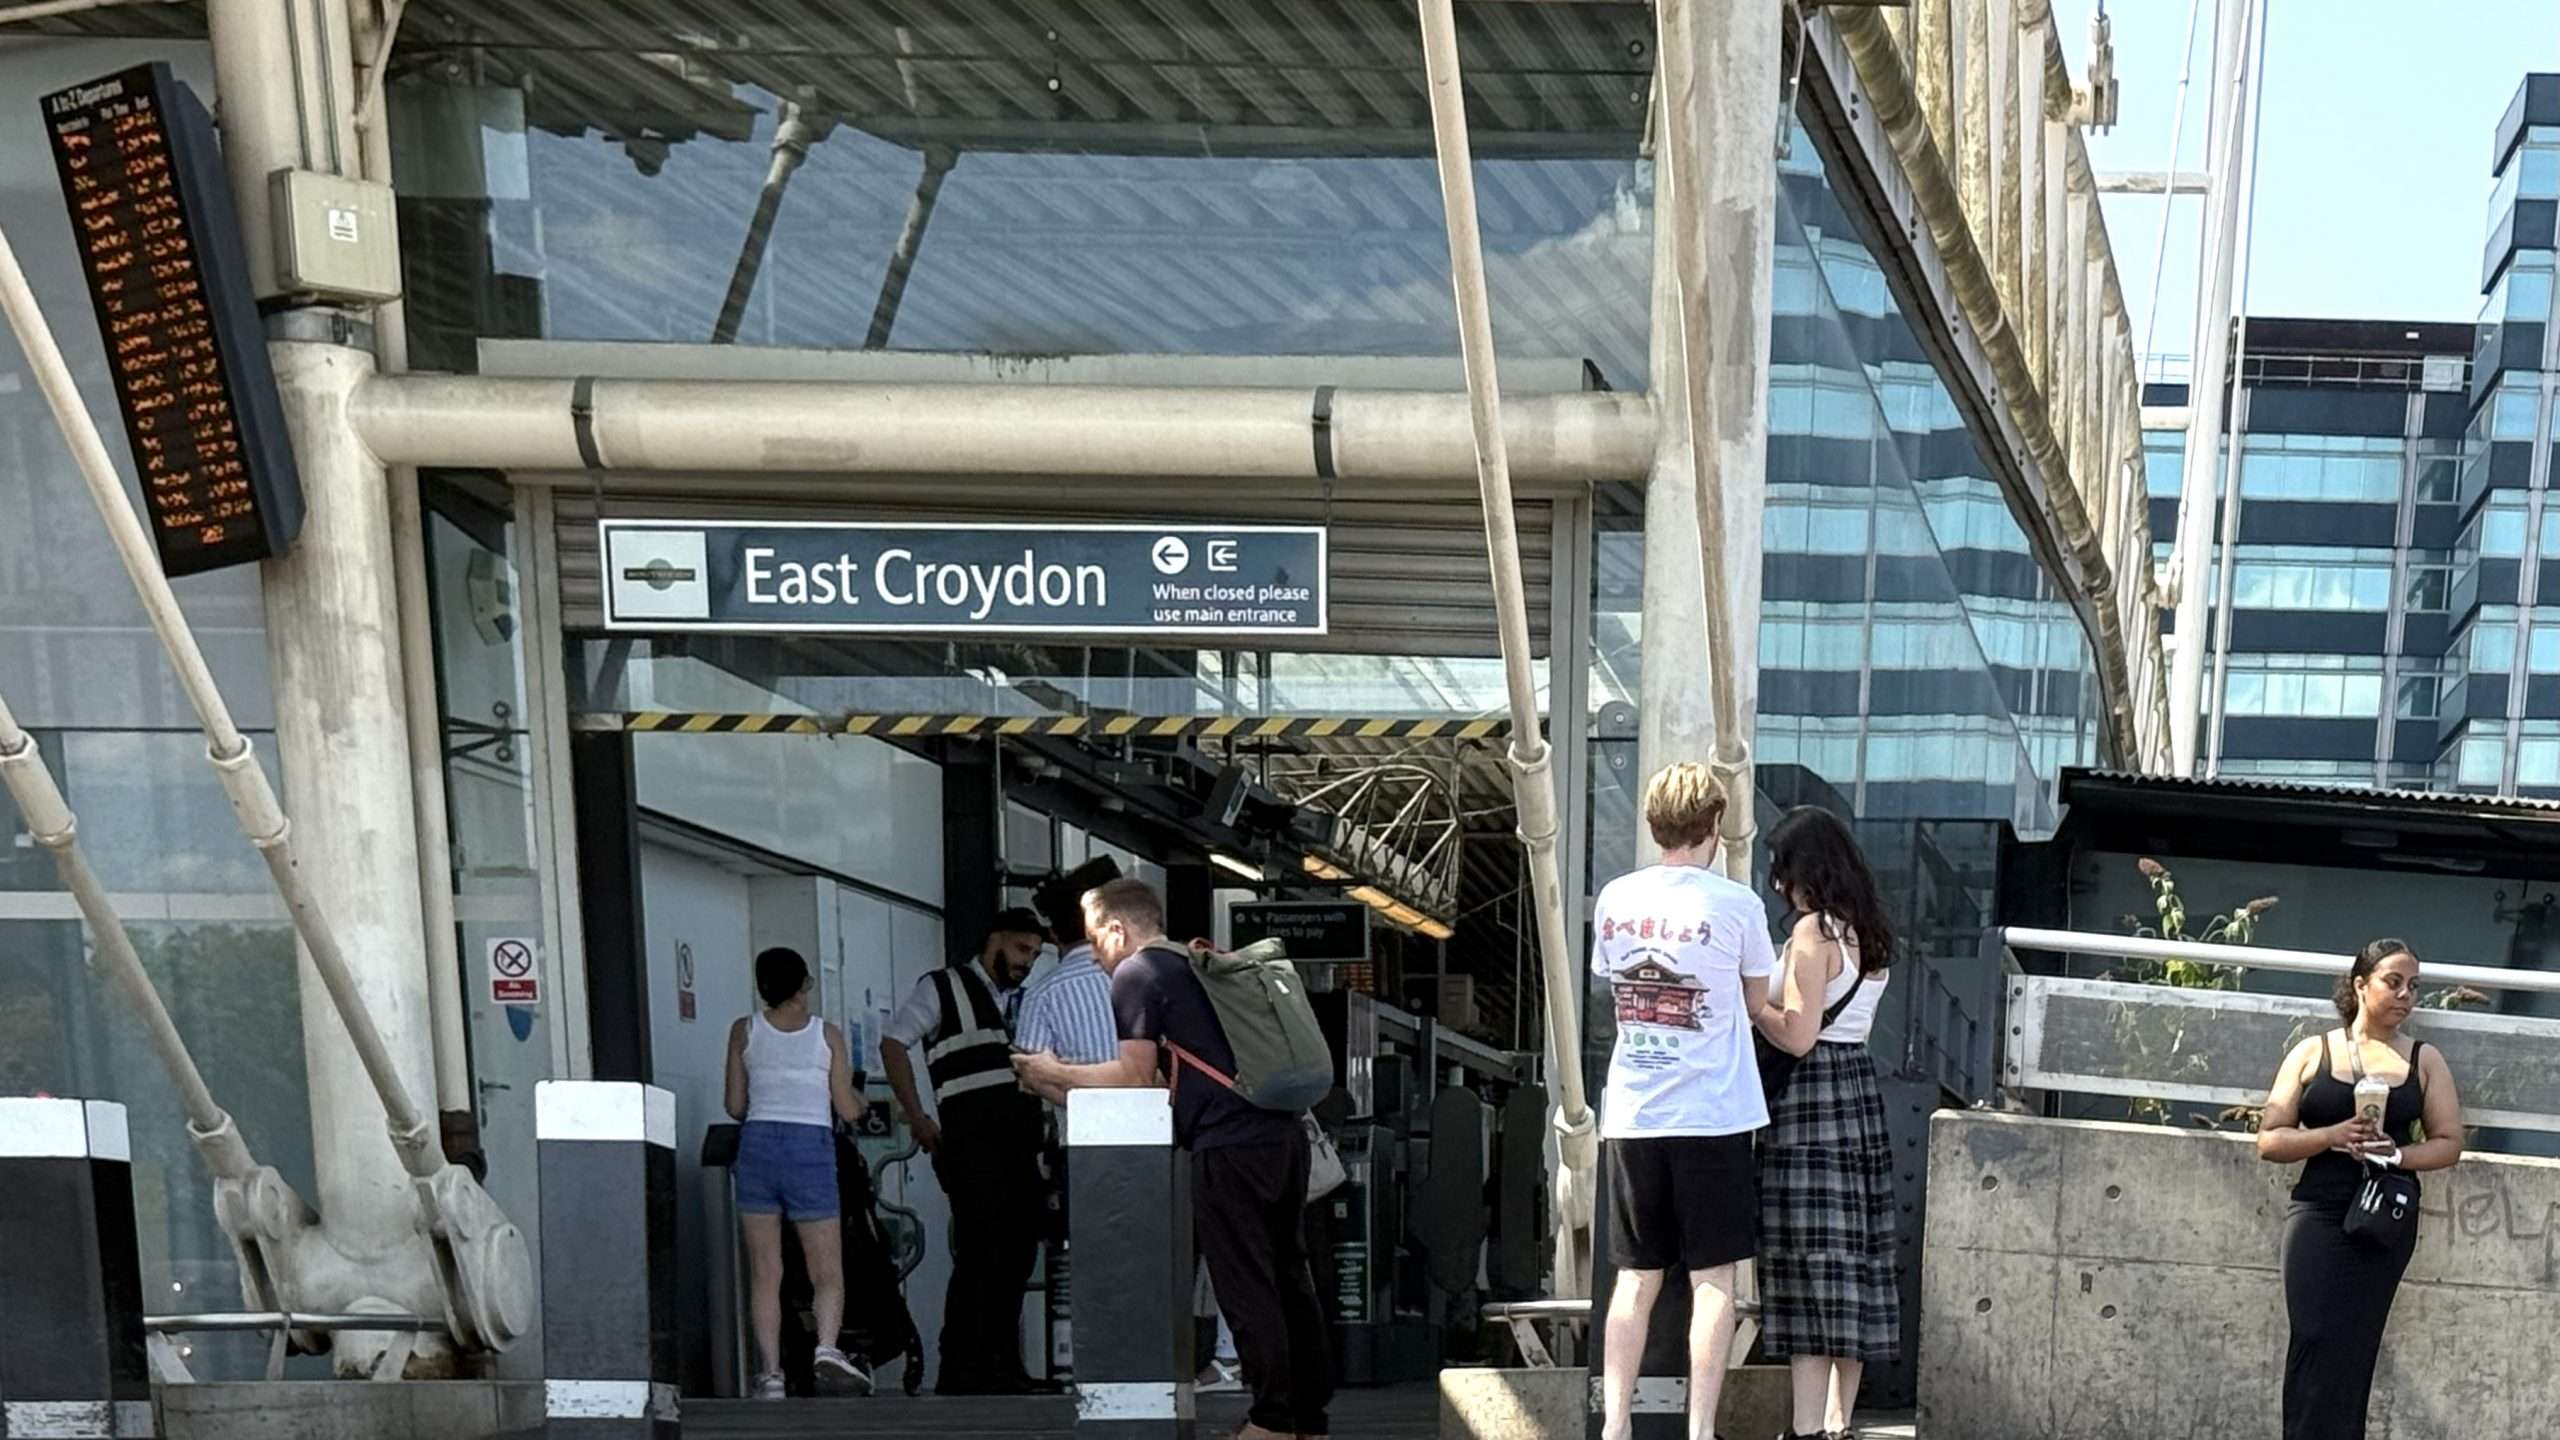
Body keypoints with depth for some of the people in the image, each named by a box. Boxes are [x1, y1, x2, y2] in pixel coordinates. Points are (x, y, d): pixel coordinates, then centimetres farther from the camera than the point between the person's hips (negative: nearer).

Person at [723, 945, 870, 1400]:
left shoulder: (744, 1030, 8)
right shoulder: (828, 1033, 5)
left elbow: (735, 1106, 10)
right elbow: (848, 1110, 5)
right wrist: (863, 1104, 27)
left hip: (758, 1144, 1)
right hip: (811, 1147, -1)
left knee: (765, 1273, 7)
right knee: (828, 1271, 4)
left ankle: (771, 1374, 1)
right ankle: (828, 1346, -20)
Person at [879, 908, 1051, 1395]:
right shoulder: (943, 987, 6)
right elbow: (893, 1042, -1)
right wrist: (916, 1117, -7)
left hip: (1020, 1140, 7)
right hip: (971, 1136, -7)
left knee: (1018, 1253, 8)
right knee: (980, 1253, -10)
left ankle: (1003, 1367, 19)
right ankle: (959, 1373, -1)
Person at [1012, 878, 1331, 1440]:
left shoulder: (1135, 974, -2)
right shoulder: (1197, 965, 25)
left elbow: (1136, 1075, -7)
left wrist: (1056, 1072, 7)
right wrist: (1069, 1090, 32)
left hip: (1230, 1145, -9)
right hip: (1283, 1133, 9)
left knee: (1246, 1287, 0)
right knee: (1289, 1276, 13)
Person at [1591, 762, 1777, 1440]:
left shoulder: (1614, 899, 2)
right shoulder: (1736, 905, -9)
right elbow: (1758, 1002, 4)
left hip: (1632, 1116, 4)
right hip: (1713, 1115, -3)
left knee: (1636, 1278, 11)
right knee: (1713, 1278, 6)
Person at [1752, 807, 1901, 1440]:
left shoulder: (1814, 931, -12)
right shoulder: (1870, 932, 13)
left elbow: (1799, 1035, -16)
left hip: (1812, 1097, -9)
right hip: (1861, 1086, 9)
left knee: (1808, 1264, -6)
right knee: (1853, 1257, 11)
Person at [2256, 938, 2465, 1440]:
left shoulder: (2424, 1059, 8)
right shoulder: (2313, 1051, 3)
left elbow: (2449, 1143, 6)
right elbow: (2269, 1141, 1)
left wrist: (2397, 1153, -14)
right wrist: (2333, 1136, -16)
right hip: (2319, 1216, -1)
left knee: (2352, 1351, 2)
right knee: (2317, 1347, -8)